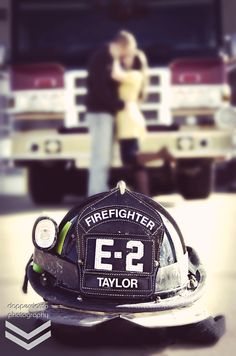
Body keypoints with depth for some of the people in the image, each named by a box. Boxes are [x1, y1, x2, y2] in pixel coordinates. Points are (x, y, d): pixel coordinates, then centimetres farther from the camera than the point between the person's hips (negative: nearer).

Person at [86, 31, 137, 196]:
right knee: (100, 154, -9)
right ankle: (97, 195, -5)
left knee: (105, 155, 12)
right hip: (100, 112, -10)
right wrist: (120, 104, -16)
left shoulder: (111, 59, 15)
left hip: (107, 111, 10)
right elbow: (100, 89, -21)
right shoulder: (101, 58, -14)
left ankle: (101, 193, 17)